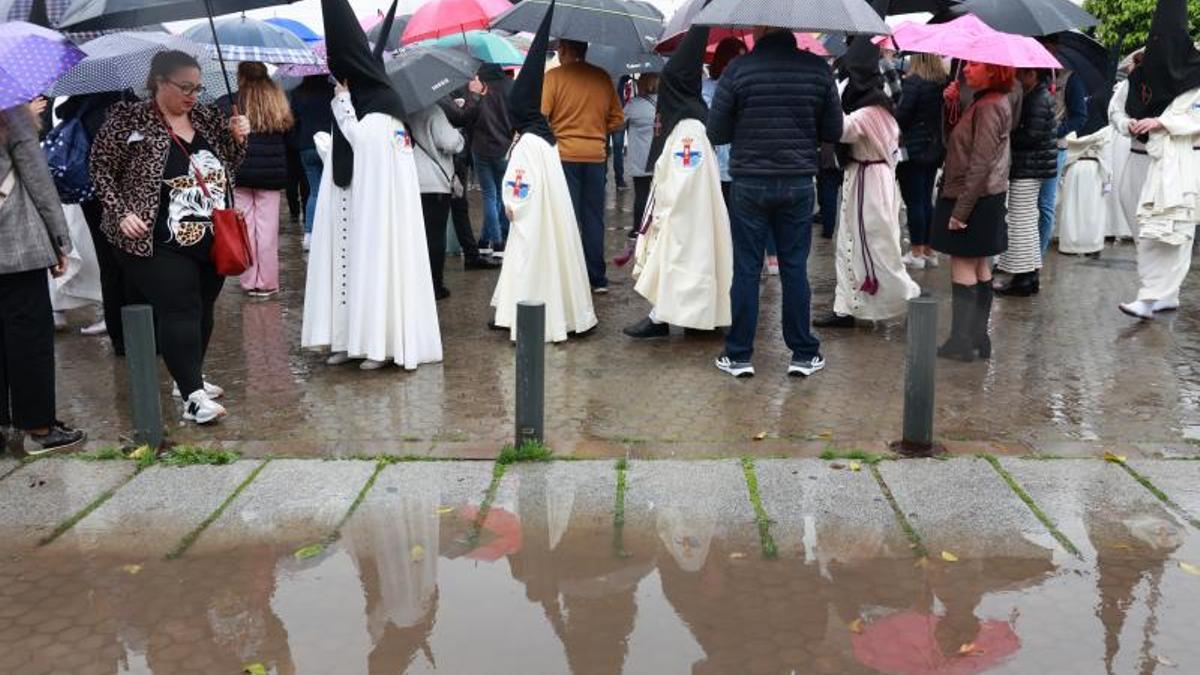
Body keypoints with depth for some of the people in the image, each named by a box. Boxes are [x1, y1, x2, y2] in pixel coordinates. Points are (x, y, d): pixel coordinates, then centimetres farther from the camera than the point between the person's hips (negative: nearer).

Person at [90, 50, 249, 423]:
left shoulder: (207, 117, 8)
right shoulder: (129, 121, -7)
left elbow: (229, 165, 18)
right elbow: (102, 170, -1)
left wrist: (238, 137, -1)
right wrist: (121, 213, -12)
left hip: (212, 241, 6)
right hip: (162, 245, -6)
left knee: (204, 311, 14)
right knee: (180, 312, -10)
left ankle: (189, 376, 31)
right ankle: (193, 397, -8)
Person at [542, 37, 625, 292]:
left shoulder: (553, 77, -7)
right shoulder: (603, 78, 6)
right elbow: (617, 119, 8)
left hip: (564, 155, -3)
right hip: (596, 156, 3)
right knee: (594, 218, 11)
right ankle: (597, 278, 15)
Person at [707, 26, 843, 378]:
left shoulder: (738, 70, -8)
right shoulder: (819, 69, -2)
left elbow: (716, 133, -5)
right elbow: (834, 132, 4)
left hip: (749, 184, -1)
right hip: (799, 184, 2)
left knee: (746, 269, 6)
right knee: (795, 267, 9)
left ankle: (739, 355, 12)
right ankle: (804, 354, 15)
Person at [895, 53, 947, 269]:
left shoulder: (914, 81, -17)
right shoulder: (944, 81, 3)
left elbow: (901, 115, -17)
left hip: (913, 149, -7)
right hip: (935, 148, 7)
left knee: (914, 201, 0)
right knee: (926, 199, 15)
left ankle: (916, 253, 6)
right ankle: (929, 251, 21)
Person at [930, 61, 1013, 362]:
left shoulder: (989, 107, -17)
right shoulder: (991, 102, 14)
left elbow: (980, 164, -22)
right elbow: (956, 142, 13)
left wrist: (961, 209, -22)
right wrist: (952, 105, 2)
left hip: (975, 198, -10)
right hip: (988, 198, 10)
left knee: (963, 264, -5)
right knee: (980, 267, 12)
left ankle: (962, 341, -2)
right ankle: (979, 338, 19)